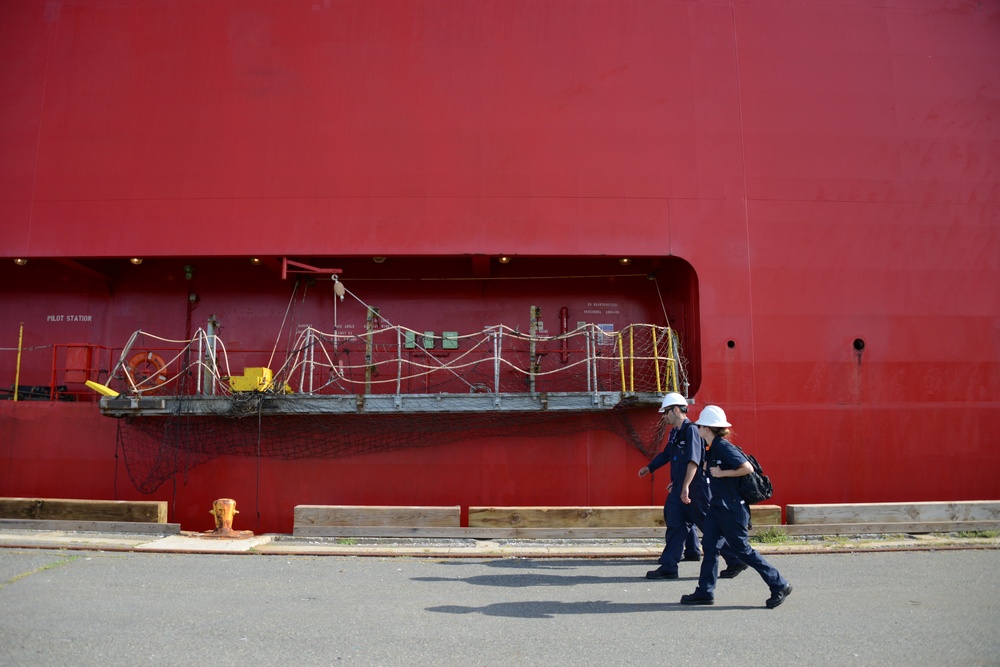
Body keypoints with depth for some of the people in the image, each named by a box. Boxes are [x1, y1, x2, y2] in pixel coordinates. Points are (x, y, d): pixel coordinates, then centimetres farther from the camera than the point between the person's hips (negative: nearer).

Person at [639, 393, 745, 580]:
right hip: (679, 489, 9)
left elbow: (693, 461, -25)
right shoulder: (675, 433, 13)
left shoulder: (691, 430, -15)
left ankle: (735, 561, 15)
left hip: (696, 489, -9)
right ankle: (668, 567, 8)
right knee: (675, 525, 6)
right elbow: (667, 454, 29)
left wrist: (685, 487, -32)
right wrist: (649, 468, 35)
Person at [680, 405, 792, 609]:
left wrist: (722, 473, -21)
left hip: (732, 508, -9)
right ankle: (705, 592, 12)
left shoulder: (724, 447, -19)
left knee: (742, 549, 0)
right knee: (709, 545, 6)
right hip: (718, 506, 9)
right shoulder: (713, 448, 9)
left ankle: (779, 585, 13)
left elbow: (748, 468, -25)